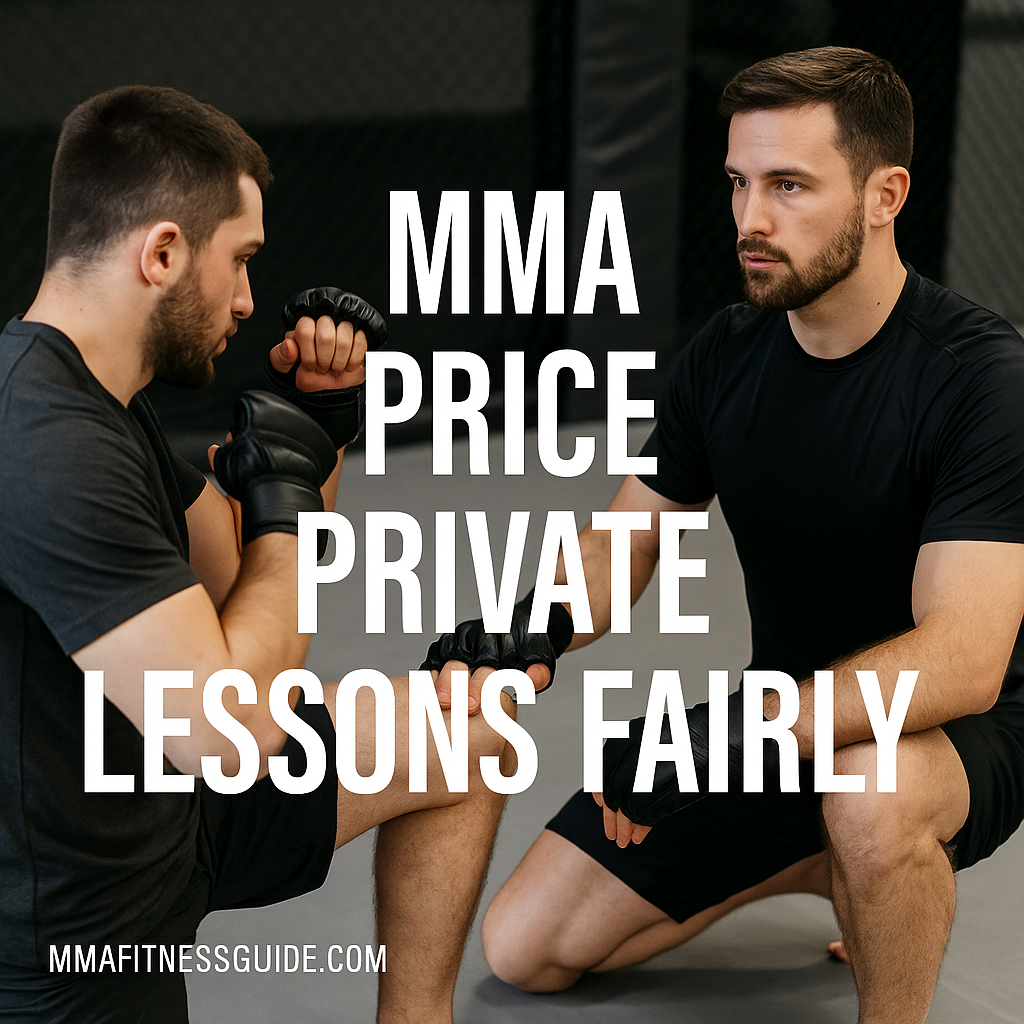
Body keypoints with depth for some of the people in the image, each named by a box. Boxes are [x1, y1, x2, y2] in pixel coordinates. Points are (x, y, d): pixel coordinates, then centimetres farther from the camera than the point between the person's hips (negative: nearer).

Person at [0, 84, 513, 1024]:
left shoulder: (101, 398, 4)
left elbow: (243, 577, 16)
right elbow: (231, 727, -30)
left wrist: (323, 420, 3)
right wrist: (285, 493, -17)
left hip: (167, 800, 10)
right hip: (76, 922, -10)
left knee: (467, 738, 11)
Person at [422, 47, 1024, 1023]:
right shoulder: (726, 354, -4)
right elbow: (622, 542, 3)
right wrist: (538, 629, -21)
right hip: (786, 719, 6)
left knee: (872, 793, -44)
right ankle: (823, 863, 19)